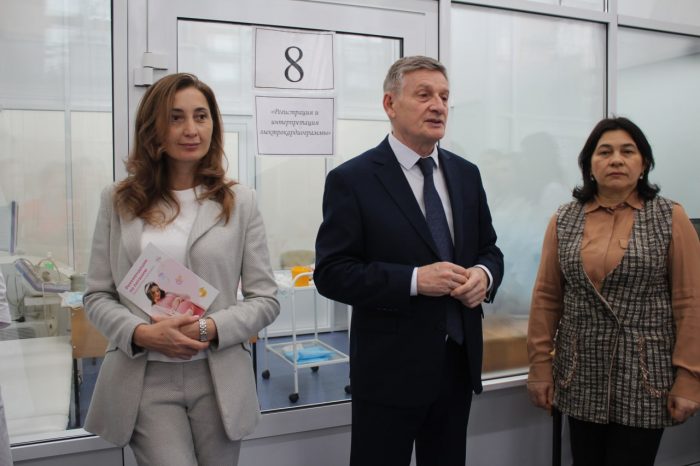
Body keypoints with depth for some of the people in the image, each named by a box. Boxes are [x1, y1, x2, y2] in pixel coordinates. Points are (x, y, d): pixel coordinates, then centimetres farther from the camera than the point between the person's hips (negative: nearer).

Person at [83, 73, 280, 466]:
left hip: (219, 380, 1)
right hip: (144, 379, 0)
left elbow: (266, 299, 1)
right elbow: (97, 296, 5)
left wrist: (211, 328, -16)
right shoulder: (119, 201, 4)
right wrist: (141, 333, -14)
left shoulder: (240, 202, 1)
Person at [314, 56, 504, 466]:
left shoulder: (466, 174, 7)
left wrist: (484, 275, -9)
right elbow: (331, 273, -13)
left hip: (459, 361, 6)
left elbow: (489, 248, 14)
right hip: (390, 367, -5)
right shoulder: (352, 179, -10)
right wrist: (414, 279, -23)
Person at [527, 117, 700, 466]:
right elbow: (546, 297, 3)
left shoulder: (670, 218, -3)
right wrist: (540, 366, 1)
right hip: (581, 375, 2)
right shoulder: (564, 220, 2)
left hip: (645, 375, -2)